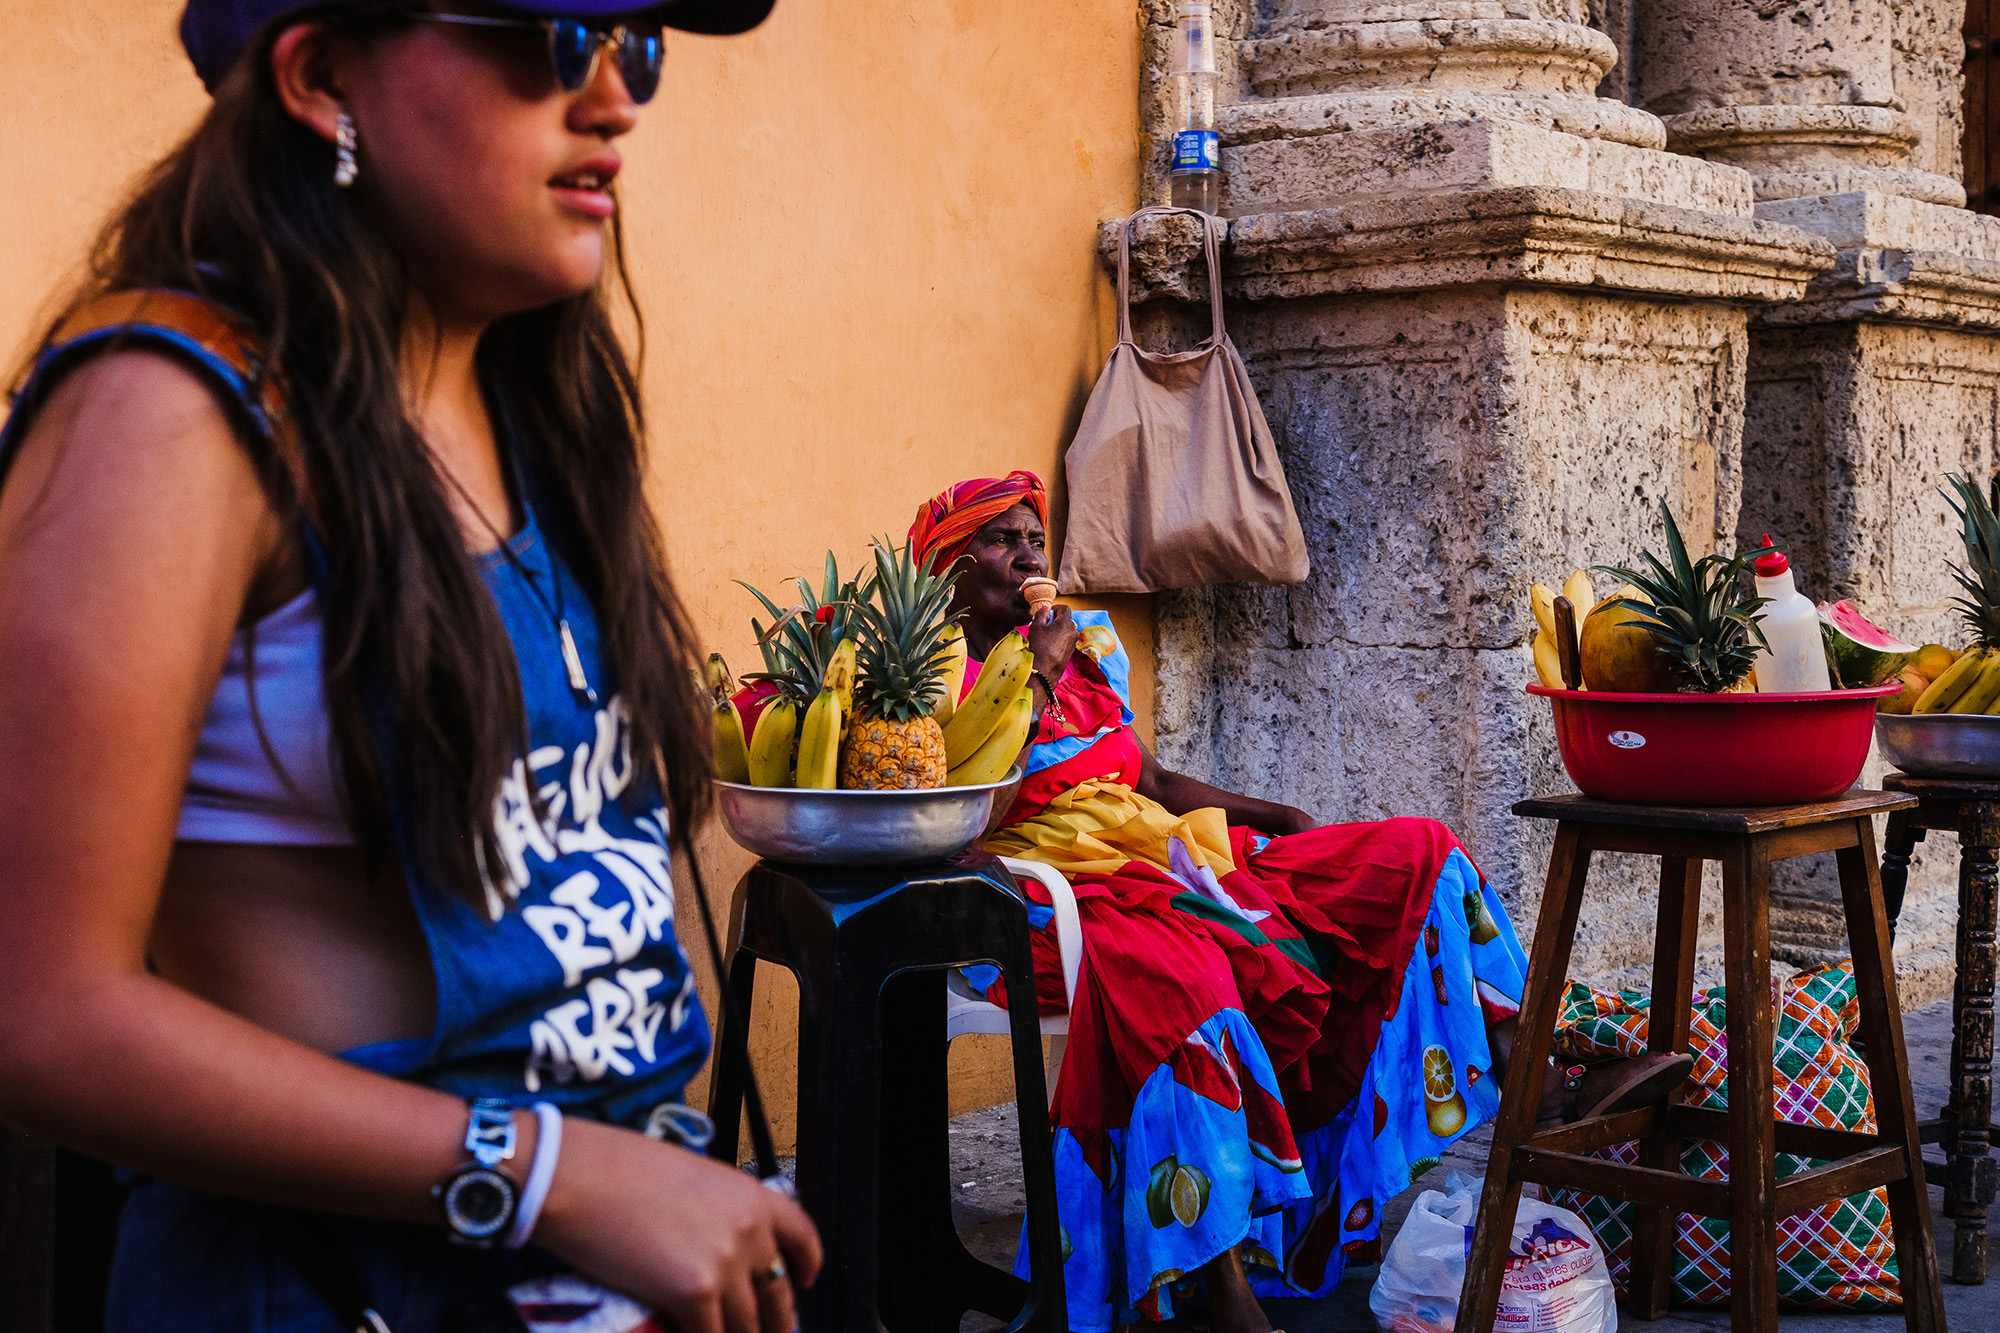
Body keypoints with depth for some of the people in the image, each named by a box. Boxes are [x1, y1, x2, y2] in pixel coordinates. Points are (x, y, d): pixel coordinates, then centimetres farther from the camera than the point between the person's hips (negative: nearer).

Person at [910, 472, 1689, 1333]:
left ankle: (1528, 1084, -3)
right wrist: (1037, 674, -12)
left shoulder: (1085, 650, 21)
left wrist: (1275, 817, 15)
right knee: (1178, 971, -43)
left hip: (1169, 857, 8)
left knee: (1415, 852, 0)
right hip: (1061, 895, -8)